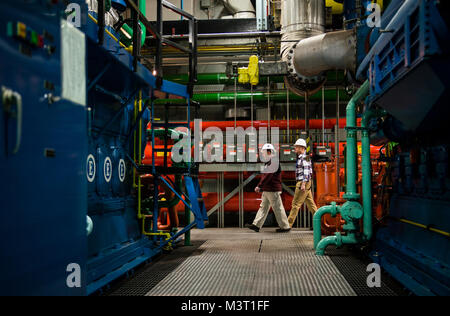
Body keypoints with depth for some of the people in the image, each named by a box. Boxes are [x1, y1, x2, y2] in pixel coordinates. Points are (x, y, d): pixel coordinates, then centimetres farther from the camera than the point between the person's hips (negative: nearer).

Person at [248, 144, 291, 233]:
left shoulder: (274, 162, -16)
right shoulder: (269, 162, 16)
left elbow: (268, 176, -21)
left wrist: (259, 186, -21)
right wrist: (262, 188, 20)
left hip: (273, 190, -10)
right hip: (267, 190, 10)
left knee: (278, 208, -4)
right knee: (263, 207, 10)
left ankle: (285, 226, 4)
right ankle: (257, 225, 12)